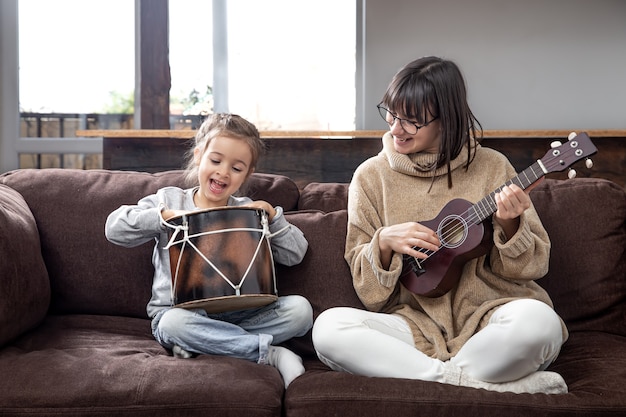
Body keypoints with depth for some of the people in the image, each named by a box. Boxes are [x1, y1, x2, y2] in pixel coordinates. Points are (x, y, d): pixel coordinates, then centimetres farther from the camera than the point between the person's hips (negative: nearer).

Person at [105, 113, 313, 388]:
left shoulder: (249, 212, 12)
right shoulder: (170, 199, 8)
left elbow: (294, 255, 10)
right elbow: (115, 228, -2)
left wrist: (272, 216, -5)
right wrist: (166, 215, -13)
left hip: (236, 314, 3)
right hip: (178, 311, -2)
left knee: (300, 308, -21)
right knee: (175, 324, -39)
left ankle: (200, 345, -24)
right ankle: (269, 353, -28)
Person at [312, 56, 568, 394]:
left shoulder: (490, 167, 3)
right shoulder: (372, 176, 6)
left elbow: (534, 265, 5)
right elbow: (367, 288, 7)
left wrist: (509, 225, -14)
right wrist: (384, 242, -12)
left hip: (487, 318, -1)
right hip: (417, 324, 2)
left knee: (537, 320, -35)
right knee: (328, 328, -27)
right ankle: (492, 383, -24)